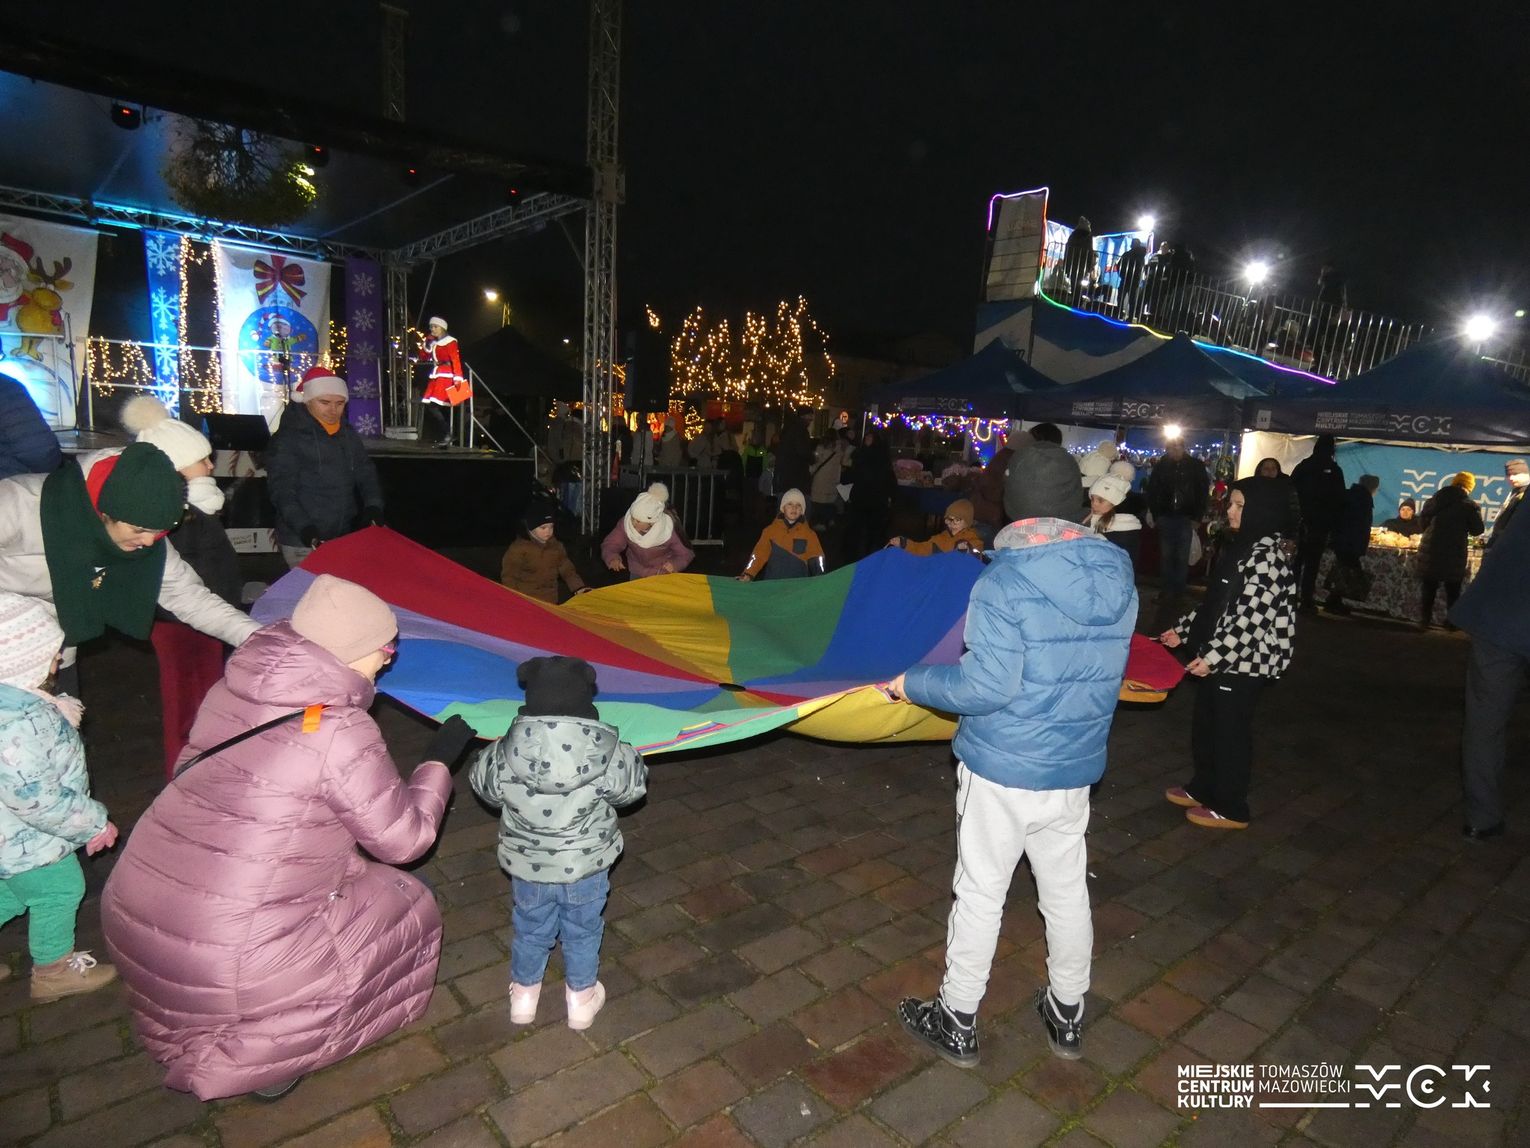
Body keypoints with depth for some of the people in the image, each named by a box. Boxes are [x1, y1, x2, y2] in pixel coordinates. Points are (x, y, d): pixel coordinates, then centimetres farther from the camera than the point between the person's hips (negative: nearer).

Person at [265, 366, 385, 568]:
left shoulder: (349, 435, 11)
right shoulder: (288, 438, -7)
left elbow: (366, 474, 9)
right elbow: (282, 491, -12)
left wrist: (373, 507, -11)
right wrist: (305, 529, -25)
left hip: (345, 538, 6)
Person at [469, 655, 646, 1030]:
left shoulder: (504, 754, -24)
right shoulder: (609, 754, -27)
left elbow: (484, 786, -3)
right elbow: (634, 787, -8)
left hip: (527, 866, 1)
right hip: (586, 866, -1)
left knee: (530, 930, 27)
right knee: (583, 932, 24)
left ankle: (523, 995, 49)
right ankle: (581, 999, 44)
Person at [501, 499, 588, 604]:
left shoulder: (556, 546, 9)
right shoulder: (518, 548, -6)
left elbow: (567, 570, 10)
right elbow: (508, 577, -3)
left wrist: (579, 588, -4)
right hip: (525, 602, -4)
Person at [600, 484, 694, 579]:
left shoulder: (669, 529, -26)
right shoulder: (626, 523, -21)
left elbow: (685, 554, -13)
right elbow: (609, 545, -10)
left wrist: (675, 564, -34)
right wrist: (613, 558, -32)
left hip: (665, 574, -2)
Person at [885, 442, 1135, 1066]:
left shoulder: (1004, 582, -21)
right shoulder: (1117, 579, -1)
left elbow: (988, 684, -24)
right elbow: (1108, 669, 10)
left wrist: (912, 682, -10)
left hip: (1002, 769, -5)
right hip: (1076, 767, 6)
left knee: (980, 893, 10)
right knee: (1067, 890, 21)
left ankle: (957, 1022, 28)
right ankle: (1067, 1015, 41)